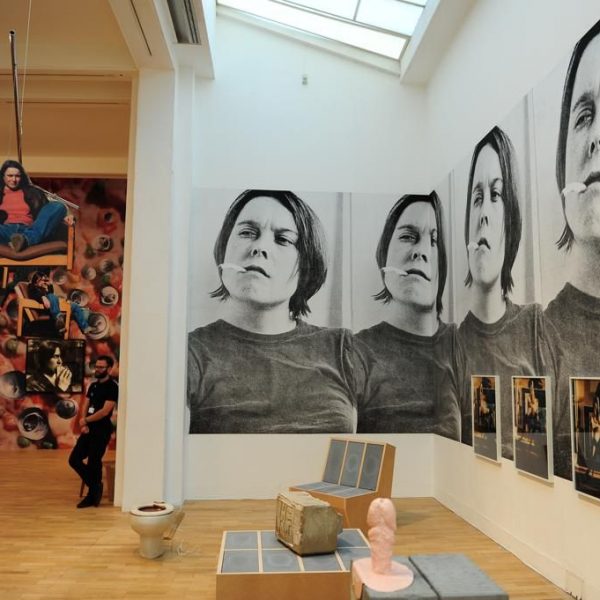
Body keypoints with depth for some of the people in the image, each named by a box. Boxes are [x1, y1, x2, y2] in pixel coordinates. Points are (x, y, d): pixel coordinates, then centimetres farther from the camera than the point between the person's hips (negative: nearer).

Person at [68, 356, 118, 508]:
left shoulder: (112, 387, -12)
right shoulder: (93, 385, 13)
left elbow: (105, 411, -18)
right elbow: (85, 406, 10)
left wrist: (86, 420, -8)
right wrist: (84, 424, -7)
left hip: (102, 431, -8)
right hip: (89, 429, 8)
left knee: (93, 463, -2)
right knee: (74, 459, 8)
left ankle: (92, 495, 16)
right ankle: (96, 486, 23)